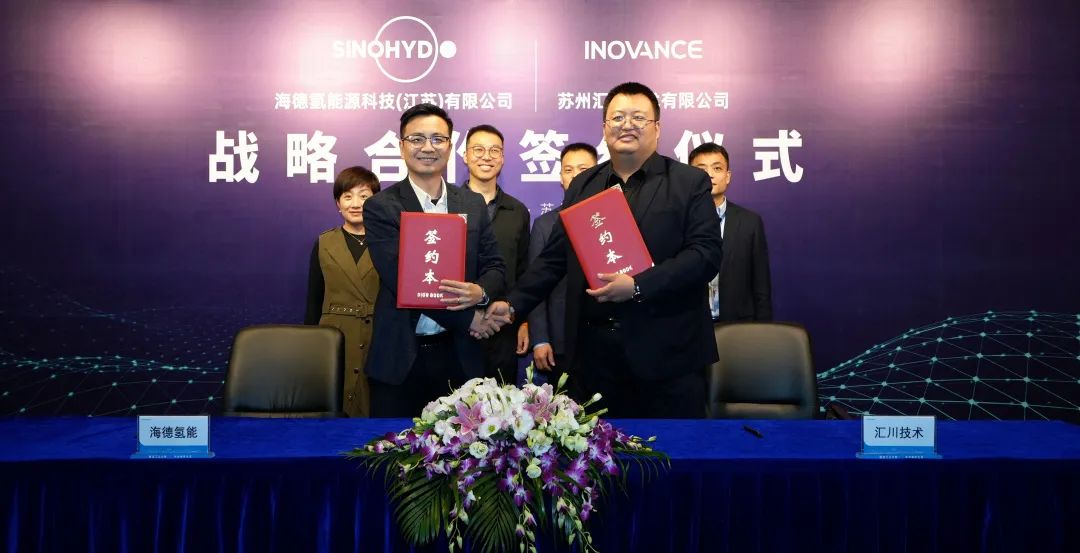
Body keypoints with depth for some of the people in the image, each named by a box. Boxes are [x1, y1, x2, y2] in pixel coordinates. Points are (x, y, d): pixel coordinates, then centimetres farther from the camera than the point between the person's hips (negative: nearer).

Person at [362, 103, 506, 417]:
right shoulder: (381, 208, -4)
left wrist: (481, 292, -17)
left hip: (459, 356, 3)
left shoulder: (473, 204, 8)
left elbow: (495, 267, 7)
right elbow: (400, 278, -13)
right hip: (400, 358, -3)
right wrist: (467, 317, -13)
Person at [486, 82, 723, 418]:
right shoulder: (582, 185, 15)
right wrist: (514, 304, 2)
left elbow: (707, 252, -8)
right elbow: (554, 257, 14)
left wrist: (638, 286, -18)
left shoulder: (690, 183, 3)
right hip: (595, 350, 3)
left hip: (666, 353, -3)